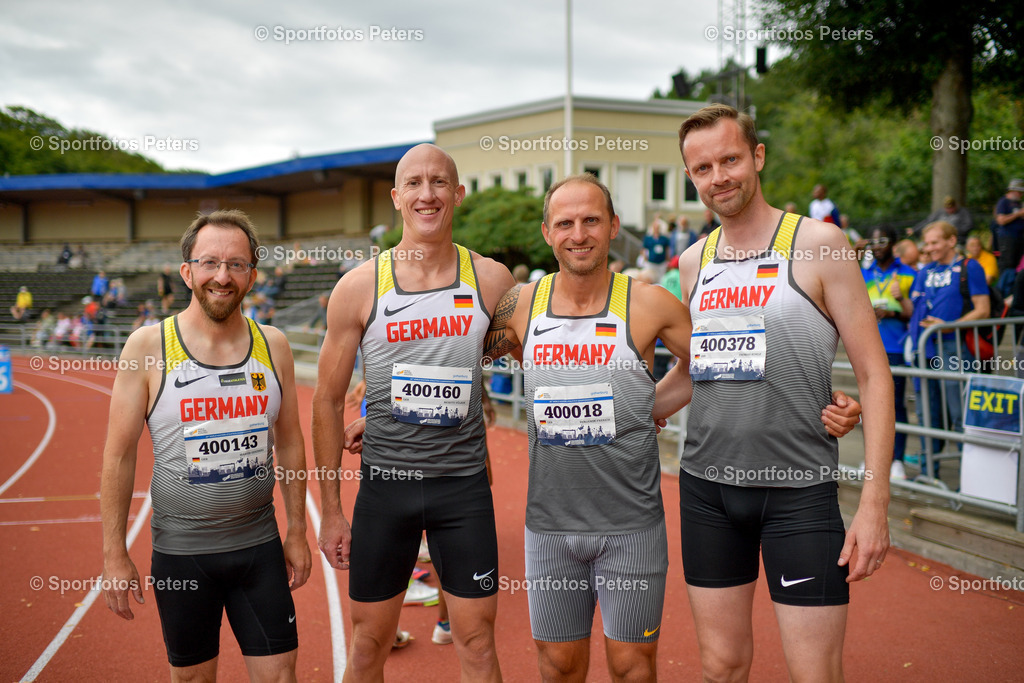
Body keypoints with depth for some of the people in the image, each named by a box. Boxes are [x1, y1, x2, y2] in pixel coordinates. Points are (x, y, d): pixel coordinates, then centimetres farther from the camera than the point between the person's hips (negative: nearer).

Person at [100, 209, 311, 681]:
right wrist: (115, 555, -6)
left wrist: (297, 530, 9)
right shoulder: (149, 346, -9)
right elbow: (119, 456, -5)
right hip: (180, 551, -2)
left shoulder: (273, 345, 0)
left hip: (260, 546, 2)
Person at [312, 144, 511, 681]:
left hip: (464, 483, 1)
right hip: (385, 481, 0)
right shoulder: (359, 286, -4)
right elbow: (327, 400, 1)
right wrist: (330, 510, 1)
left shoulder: (492, 280, -2)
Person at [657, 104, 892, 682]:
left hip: (798, 489, -4)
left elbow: (874, 374, -7)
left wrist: (875, 503, -13)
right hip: (706, 484, 4)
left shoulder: (817, 244, -5)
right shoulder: (694, 261, 9)